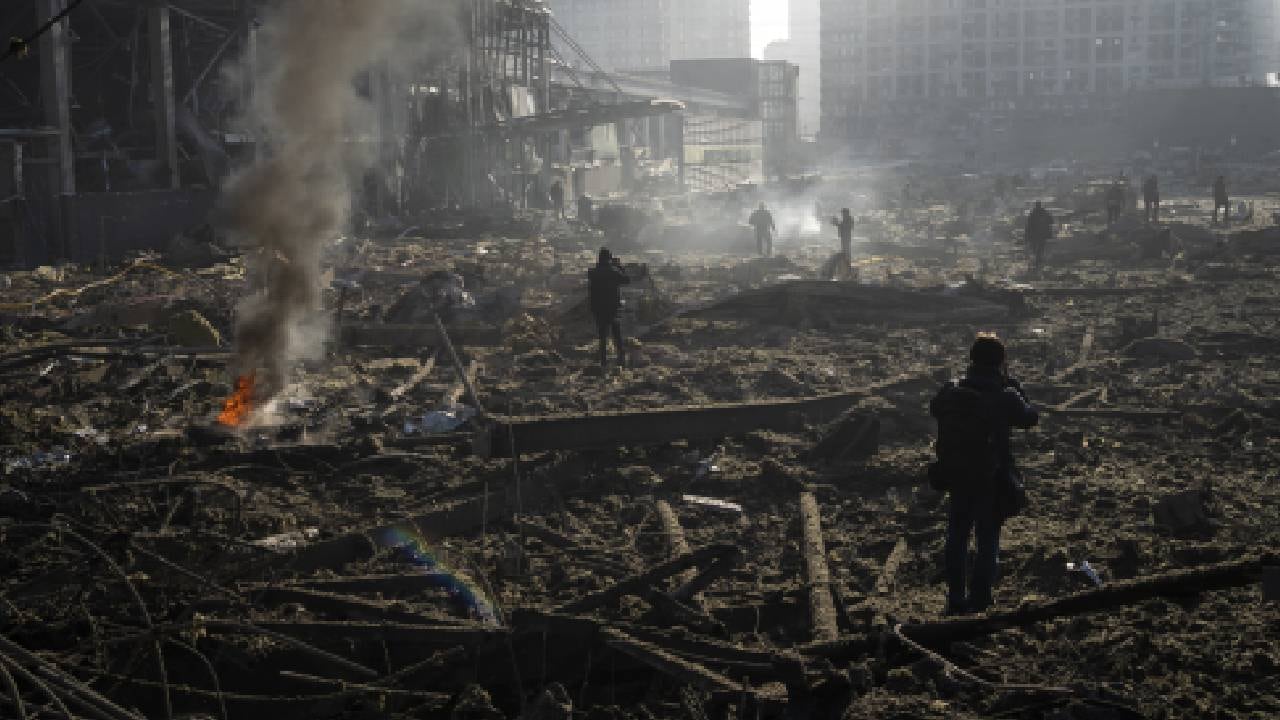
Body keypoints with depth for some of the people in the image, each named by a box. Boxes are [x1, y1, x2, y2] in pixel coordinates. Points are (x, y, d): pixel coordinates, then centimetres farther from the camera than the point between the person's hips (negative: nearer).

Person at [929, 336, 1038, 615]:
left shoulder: (951, 391, -7)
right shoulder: (1005, 396, -17)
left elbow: (934, 409, 14)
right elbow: (1030, 418, 0)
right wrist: (1012, 385, 6)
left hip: (958, 478, 4)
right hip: (993, 481, -3)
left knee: (957, 538, 17)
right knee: (988, 542, 11)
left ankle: (956, 599, 23)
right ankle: (979, 599, 17)